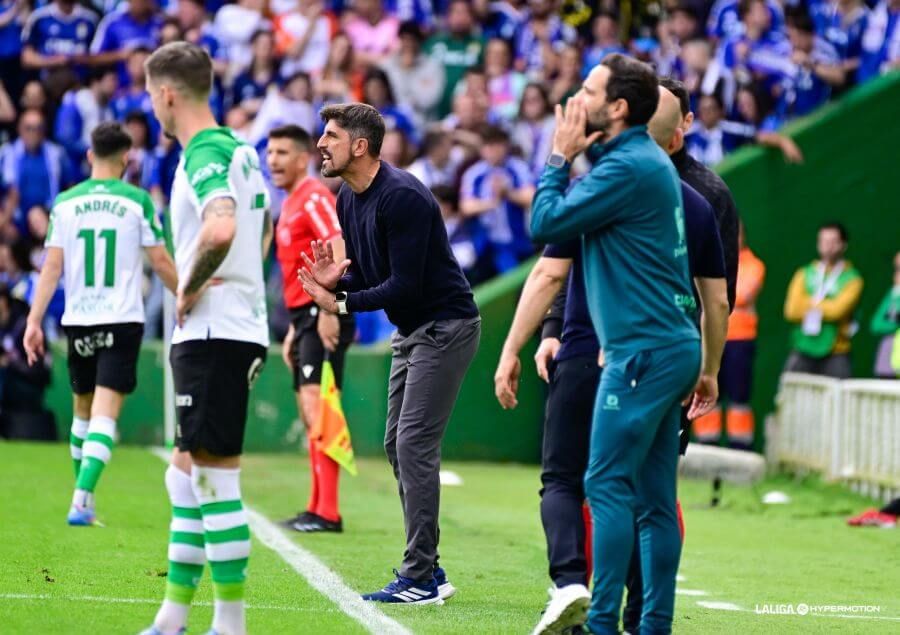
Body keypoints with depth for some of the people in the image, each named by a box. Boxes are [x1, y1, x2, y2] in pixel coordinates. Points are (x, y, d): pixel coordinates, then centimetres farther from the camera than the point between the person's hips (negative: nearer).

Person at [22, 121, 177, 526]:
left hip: (78, 322, 3)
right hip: (122, 321, -3)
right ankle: (81, 500, -24)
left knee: (83, 409, 19)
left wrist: (34, 320, 0)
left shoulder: (65, 203, 3)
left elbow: (52, 266, -1)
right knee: (104, 414, -8)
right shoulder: (137, 201, -3)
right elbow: (161, 262, 0)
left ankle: (85, 498, 29)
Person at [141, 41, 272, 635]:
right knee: (187, 473, 14)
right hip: (238, 327, 10)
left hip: (214, 335, -10)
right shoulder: (238, 150, 15)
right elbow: (263, 227, 31)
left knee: (214, 475, -7)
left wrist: (190, 290, -18)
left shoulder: (205, 153, -15)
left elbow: (220, 229, -34)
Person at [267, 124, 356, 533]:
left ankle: (327, 513, -21)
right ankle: (317, 509, 18)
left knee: (315, 404, -17)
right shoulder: (291, 204, 21)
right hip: (306, 315, 11)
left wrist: (328, 311, -28)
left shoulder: (314, 197, -10)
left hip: (324, 317, -11)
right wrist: (295, 329, 26)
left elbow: (339, 253, -22)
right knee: (310, 414, 12)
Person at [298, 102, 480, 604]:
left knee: (415, 445, -12)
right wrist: (334, 280, -10)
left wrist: (341, 304, -25)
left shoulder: (401, 197, -22)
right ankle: (429, 572, 16)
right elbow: (367, 276, 11)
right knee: (399, 445, 10)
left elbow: (405, 284, -24)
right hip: (411, 330, 10)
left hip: (446, 325, -10)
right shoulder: (349, 200, 7)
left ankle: (420, 580, -10)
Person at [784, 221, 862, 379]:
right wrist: (825, 308, -5)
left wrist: (811, 304, -1)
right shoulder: (804, 274, 11)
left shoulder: (852, 279, 2)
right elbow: (791, 310, -1)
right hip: (802, 350, 2)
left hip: (835, 355, -2)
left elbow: (837, 310, -12)